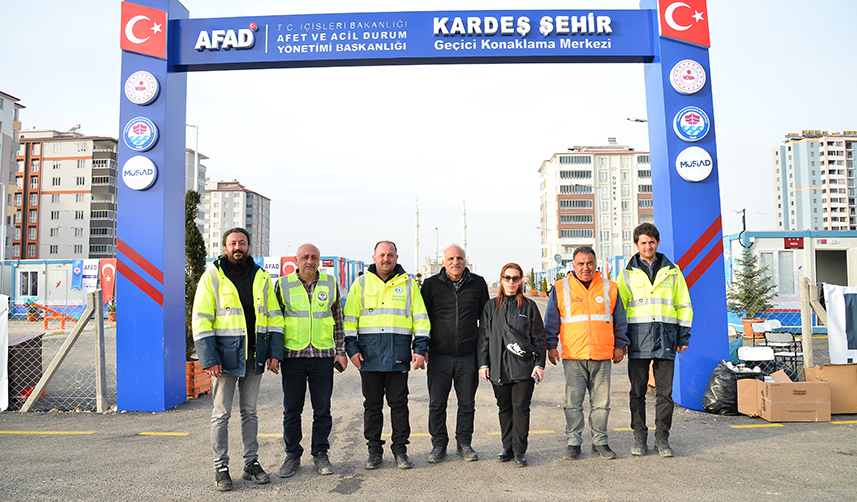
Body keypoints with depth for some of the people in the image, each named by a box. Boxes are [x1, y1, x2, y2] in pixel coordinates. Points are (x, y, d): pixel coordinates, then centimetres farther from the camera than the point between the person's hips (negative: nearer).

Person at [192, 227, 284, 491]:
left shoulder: (261, 277, 7)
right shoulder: (212, 276, -2)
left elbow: (274, 317, 10)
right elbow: (201, 320, -5)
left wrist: (275, 352, 1)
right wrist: (209, 359, -13)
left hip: (254, 356, 3)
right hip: (225, 355, -3)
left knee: (250, 412, 12)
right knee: (221, 414, 3)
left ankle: (251, 462, 23)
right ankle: (221, 467, 15)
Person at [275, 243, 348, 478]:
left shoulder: (330, 283, 6)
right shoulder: (283, 284, 2)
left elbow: (338, 319, 11)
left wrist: (341, 350, 7)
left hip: (323, 355, 1)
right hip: (292, 354, -1)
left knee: (323, 408, 7)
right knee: (291, 409, 6)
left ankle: (320, 453, 21)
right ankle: (292, 455, 20)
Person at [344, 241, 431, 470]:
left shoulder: (408, 284, 8)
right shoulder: (361, 283, 8)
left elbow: (420, 318, 7)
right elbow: (350, 318, 6)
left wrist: (420, 348, -1)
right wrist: (351, 347, -3)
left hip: (399, 355, 0)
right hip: (369, 354, 0)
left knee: (399, 404, 6)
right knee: (372, 405, 8)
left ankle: (400, 449, 17)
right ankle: (374, 451, 19)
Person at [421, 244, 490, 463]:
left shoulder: (478, 284, 6)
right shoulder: (431, 285, 2)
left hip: (468, 356, 1)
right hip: (438, 355, -1)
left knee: (467, 403, 8)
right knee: (437, 404, 5)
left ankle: (464, 443, 24)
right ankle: (439, 445, 20)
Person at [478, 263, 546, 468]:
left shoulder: (529, 306, 4)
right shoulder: (491, 306, 9)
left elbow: (539, 337, 5)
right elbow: (484, 337, 9)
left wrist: (540, 364, -1)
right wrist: (483, 364, 4)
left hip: (524, 366, -2)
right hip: (498, 368, 2)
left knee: (521, 408, -1)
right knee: (504, 408, 10)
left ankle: (520, 451, 8)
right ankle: (508, 447, 21)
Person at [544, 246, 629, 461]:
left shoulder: (609, 288, 8)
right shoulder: (560, 289, 4)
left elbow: (619, 320, 14)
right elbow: (551, 321, 7)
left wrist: (620, 345, 10)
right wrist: (551, 346, 3)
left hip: (602, 356, 1)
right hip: (573, 356, -1)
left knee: (601, 403, 8)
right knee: (573, 403, 3)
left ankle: (600, 442, 22)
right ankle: (573, 443, 15)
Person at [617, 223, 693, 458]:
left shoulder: (672, 271, 10)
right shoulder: (628, 273, 7)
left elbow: (683, 305, 13)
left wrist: (684, 336, 6)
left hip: (665, 337, 1)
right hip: (638, 337, 0)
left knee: (665, 391, 3)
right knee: (638, 391, 4)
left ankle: (662, 438, 14)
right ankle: (640, 438, 14)